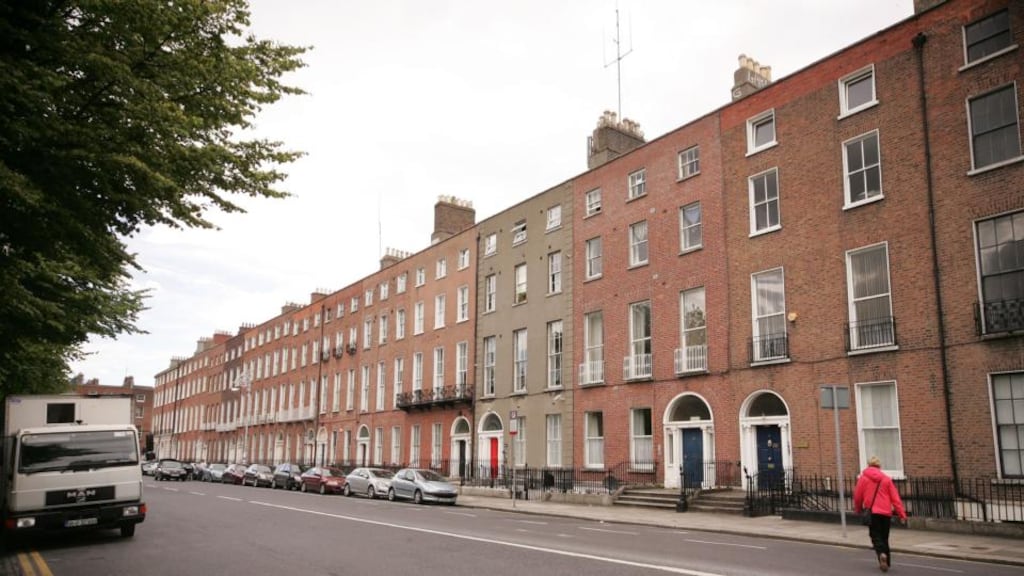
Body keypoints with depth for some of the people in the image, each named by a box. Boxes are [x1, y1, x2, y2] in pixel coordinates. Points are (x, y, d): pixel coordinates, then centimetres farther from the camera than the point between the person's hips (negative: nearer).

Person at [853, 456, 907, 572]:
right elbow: (895, 498, 1)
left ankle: (882, 554, -26)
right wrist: (902, 514, 1)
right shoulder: (886, 478, 6)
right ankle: (886, 562, 18)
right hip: (886, 512, 3)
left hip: (872, 512, -3)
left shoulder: (863, 477, 1)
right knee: (884, 537, 16)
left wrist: (857, 509, 19)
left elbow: (857, 496, 2)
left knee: (876, 536, 1)